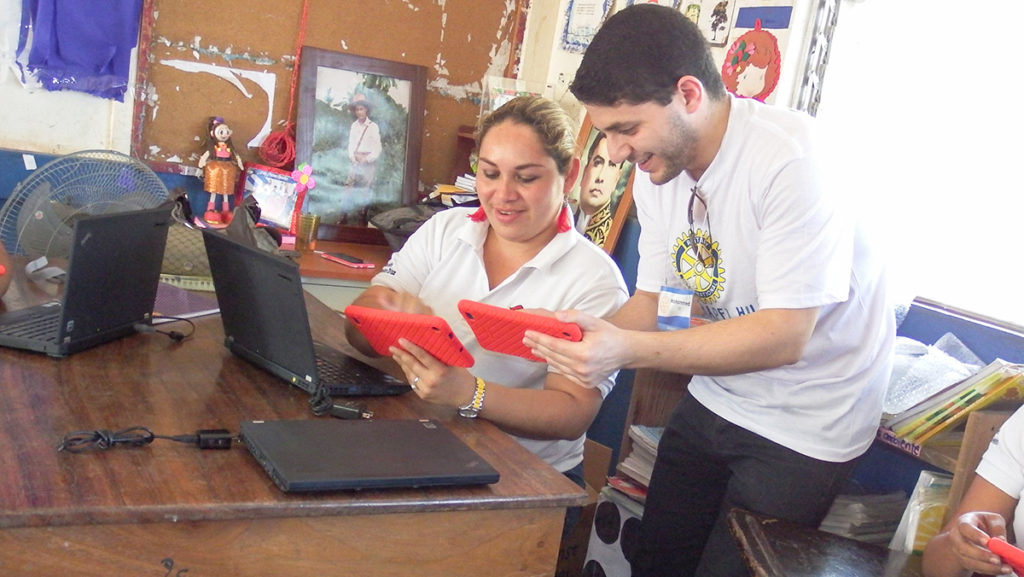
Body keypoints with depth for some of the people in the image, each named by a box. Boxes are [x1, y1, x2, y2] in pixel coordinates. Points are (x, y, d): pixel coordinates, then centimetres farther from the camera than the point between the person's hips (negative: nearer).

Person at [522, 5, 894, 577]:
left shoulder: (790, 158, -27)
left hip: (803, 424, -6)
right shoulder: (658, 167, -3)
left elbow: (785, 336, -29)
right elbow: (652, 303, 1)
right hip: (714, 399, 7)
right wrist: (569, 335, -19)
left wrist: (629, 350, -37)